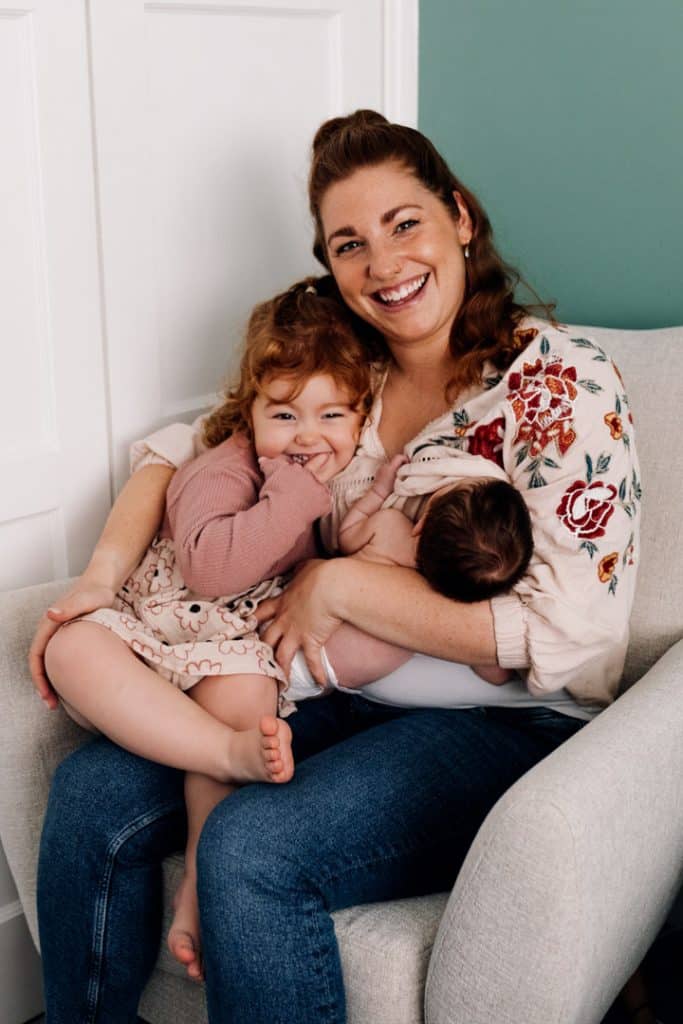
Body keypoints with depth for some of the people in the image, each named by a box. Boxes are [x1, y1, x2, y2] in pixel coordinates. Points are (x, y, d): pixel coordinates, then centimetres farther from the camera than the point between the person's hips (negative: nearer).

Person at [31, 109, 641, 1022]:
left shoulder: (562, 382, -13)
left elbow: (564, 635, -21)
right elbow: (182, 452, 15)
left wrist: (335, 585, -17)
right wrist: (105, 572, -5)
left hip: (504, 728, -6)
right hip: (344, 697, 6)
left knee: (251, 847, -30)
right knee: (93, 791, -10)